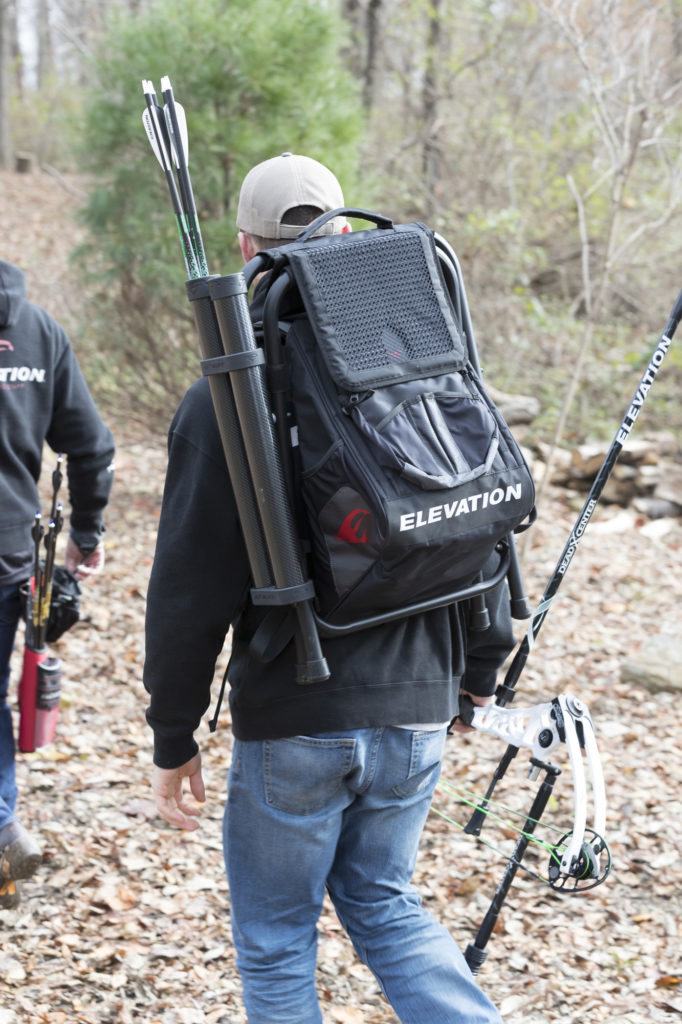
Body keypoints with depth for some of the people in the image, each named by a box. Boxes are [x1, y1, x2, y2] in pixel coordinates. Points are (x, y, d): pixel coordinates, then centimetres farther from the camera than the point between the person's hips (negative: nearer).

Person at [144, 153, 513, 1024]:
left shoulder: (224, 400, -12)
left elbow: (189, 592, -12)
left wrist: (173, 741, -2)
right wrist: (481, 670, 20)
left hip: (293, 724, -4)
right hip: (417, 706, 5)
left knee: (274, 945, 14)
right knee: (384, 906, 23)